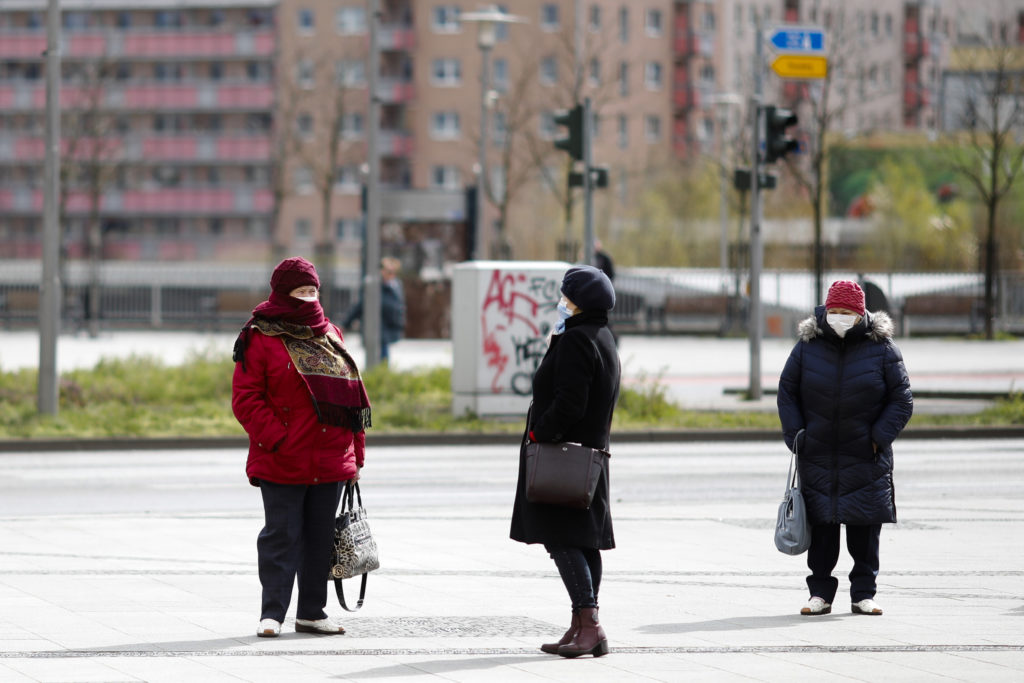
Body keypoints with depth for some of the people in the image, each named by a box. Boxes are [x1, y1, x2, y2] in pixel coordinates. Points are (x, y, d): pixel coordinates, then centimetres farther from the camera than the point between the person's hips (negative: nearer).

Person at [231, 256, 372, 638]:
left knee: (320, 537, 10)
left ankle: (311, 613, 18)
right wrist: (275, 437, -17)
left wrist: (355, 454, 13)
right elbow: (246, 398, -7)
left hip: (331, 463, 6)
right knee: (282, 535, -4)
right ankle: (272, 614, 1)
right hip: (282, 462, -6)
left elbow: (352, 395, 17)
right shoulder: (261, 338, -3)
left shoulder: (330, 337, 14)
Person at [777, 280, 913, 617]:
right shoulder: (808, 345, 2)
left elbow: (902, 399, 1)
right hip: (818, 457, 1)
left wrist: (880, 437, -9)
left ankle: (863, 594, 11)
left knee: (865, 528, 1)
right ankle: (820, 593, 10)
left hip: (865, 460, -1)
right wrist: (795, 435, -2)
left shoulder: (881, 348, -2)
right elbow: (787, 392, 10)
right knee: (821, 528, 2)